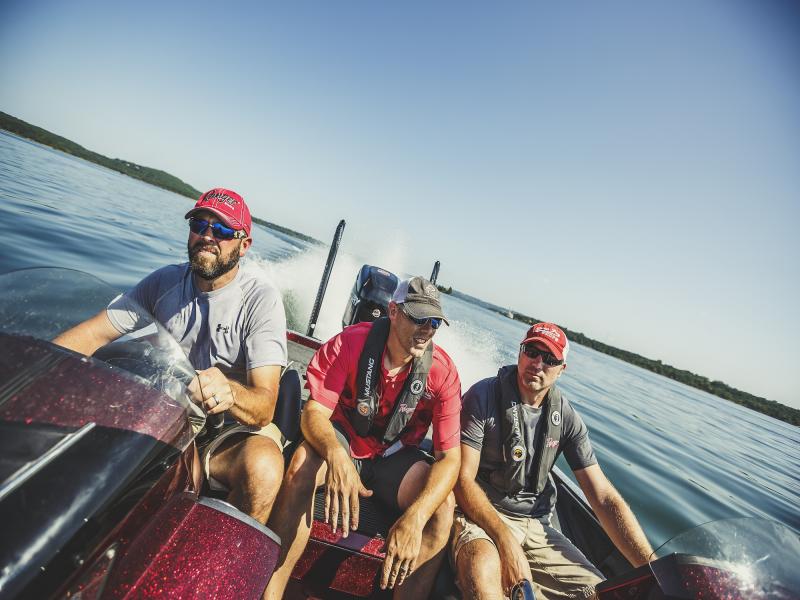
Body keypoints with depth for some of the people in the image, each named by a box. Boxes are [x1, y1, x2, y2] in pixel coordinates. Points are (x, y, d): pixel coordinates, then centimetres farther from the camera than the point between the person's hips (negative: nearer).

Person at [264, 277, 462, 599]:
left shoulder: (443, 370, -18)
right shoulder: (350, 343, -19)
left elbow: (450, 457, -20)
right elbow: (314, 411, -23)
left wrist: (413, 518, -37)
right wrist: (335, 455, -47)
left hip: (395, 456, 1)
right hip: (343, 440, 0)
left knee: (443, 506, -25)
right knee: (303, 462, -32)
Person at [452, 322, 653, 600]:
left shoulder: (566, 417, 0)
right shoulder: (484, 396, -14)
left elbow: (605, 498, 0)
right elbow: (463, 479, -16)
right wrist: (505, 541, -26)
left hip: (536, 525, 6)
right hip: (481, 514, -5)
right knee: (482, 571, -36)